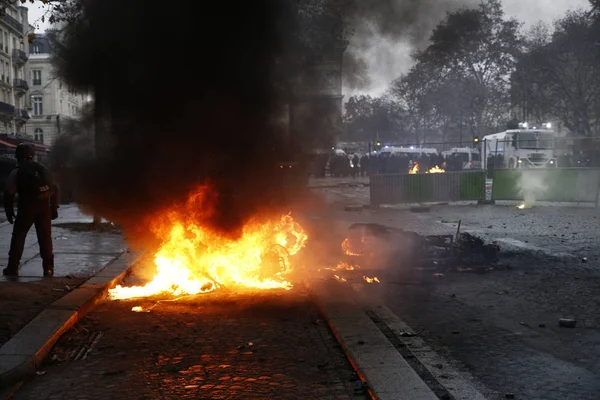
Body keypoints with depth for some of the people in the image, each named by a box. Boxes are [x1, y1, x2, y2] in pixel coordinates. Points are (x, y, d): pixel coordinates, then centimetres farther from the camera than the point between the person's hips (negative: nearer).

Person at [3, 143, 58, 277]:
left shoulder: (16, 172, 2)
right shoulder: (42, 169, 12)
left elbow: (9, 194, -7)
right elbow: (53, 189, 9)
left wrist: (9, 212, 0)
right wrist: (54, 208, 12)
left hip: (27, 207, -3)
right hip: (44, 207, 3)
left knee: (18, 237, 8)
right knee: (45, 237, 7)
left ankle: (13, 267, 7)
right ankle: (48, 268, 6)